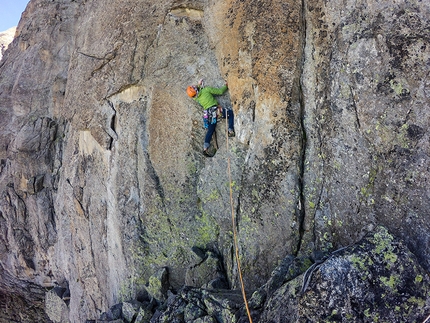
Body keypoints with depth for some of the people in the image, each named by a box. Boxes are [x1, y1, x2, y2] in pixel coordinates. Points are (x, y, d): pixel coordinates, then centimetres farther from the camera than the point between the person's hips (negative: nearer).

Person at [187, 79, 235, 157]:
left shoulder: (196, 98, 16)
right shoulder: (206, 90, 0)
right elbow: (220, 91, 2)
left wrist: (198, 85, 44)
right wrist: (226, 86, 19)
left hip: (208, 114, 6)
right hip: (215, 109, -5)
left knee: (210, 130, 14)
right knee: (231, 113, 9)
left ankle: (205, 148, 6)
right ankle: (231, 131, -9)